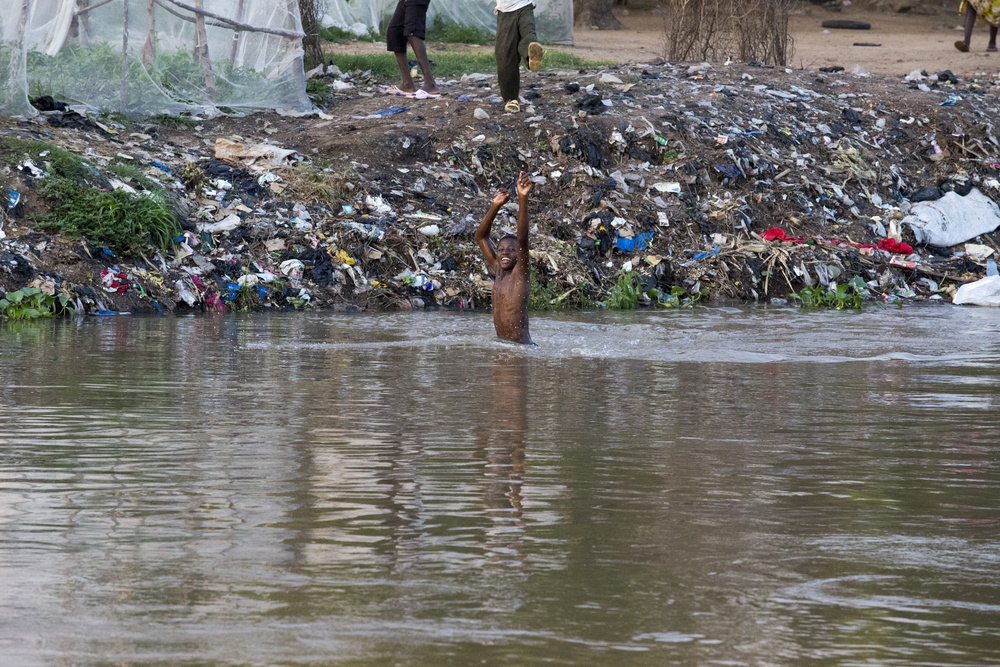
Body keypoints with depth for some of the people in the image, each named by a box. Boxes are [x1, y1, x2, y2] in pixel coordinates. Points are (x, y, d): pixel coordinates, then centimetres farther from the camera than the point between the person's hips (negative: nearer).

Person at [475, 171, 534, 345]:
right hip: (500, 347, 7)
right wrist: (495, 206, 4)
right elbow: (481, 237, 16)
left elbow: (522, 239, -21)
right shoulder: (498, 270, 12)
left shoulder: (521, 273, -6)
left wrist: (522, 200, -30)